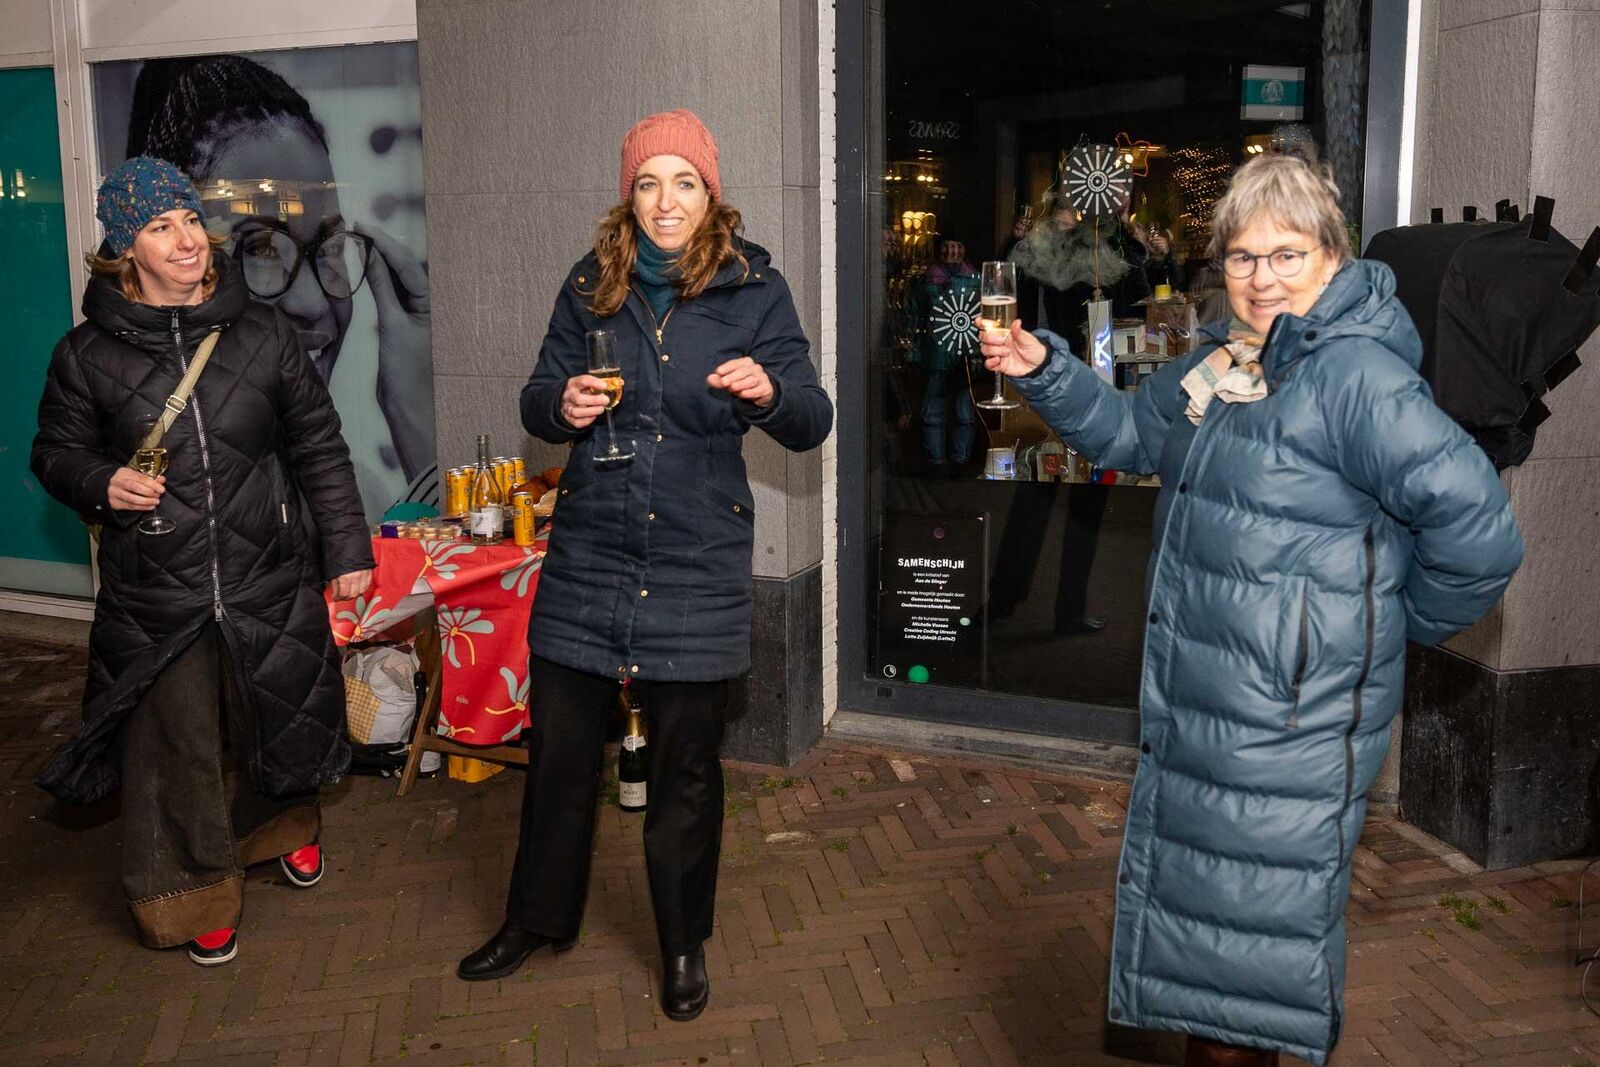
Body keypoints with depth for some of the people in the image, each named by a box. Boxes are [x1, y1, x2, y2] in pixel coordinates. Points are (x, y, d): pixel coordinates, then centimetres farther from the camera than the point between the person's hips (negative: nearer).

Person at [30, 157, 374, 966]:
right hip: (154, 596, -1)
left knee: (279, 726, 17)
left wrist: (348, 548, 3)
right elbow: (56, 453, 8)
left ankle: (285, 825, 49)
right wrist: (101, 484, -15)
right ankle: (199, 894, 28)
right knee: (174, 747, 6)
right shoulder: (87, 354, -3)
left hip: (269, 581, 1)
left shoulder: (261, 335, 0)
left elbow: (320, 449, 4)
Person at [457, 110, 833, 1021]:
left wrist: (768, 392, -28)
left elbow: (813, 423, -6)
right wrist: (561, 405, -13)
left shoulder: (755, 289, -3)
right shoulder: (592, 286, 4)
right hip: (588, 556, 2)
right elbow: (538, 400, 11)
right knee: (560, 749, 12)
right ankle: (539, 917, 36)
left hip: (698, 567, -2)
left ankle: (684, 944, 32)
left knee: (686, 768, 10)